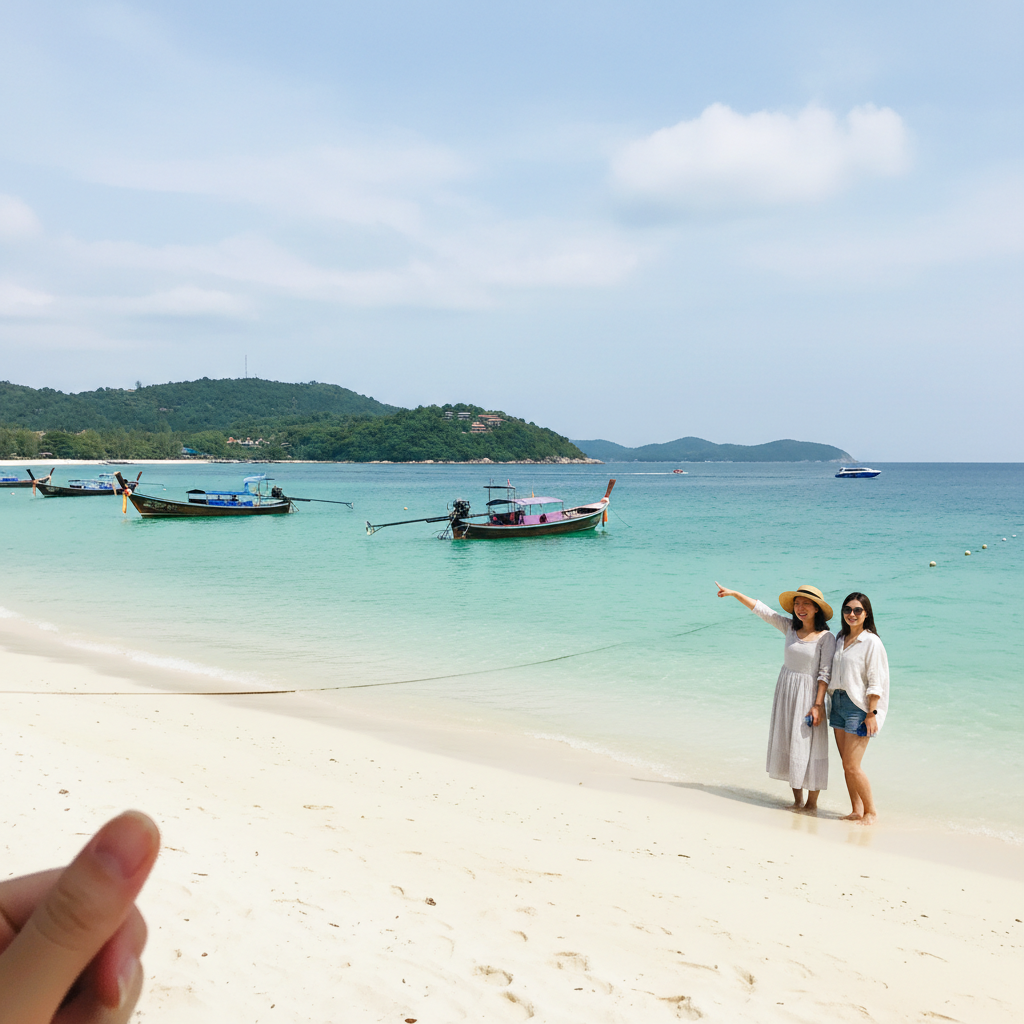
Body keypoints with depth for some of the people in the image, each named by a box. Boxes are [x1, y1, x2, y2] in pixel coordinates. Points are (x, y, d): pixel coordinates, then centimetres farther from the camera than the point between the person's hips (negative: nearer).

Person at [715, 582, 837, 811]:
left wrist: (818, 705, -14)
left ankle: (812, 802, 10)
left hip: (808, 693, -5)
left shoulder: (826, 638, -10)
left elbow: (825, 674, -10)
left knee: (808, 747, -2)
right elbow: (761, 610, 5)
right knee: (787, 743, 9)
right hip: (785, 690, 5)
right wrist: (734, 593, 3)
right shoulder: (790, 627, 3)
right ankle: (797, 799, 20)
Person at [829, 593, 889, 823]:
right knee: (846, 765, 9)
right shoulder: (840, 639, 11)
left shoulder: (871, 642, -10)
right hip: (838, 703, 7)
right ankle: (856, 811, 19)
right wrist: (827, 703, 14)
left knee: (852, 766, -7)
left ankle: (871, 811, 8)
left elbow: (875, 683, -11)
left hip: (859, 706, -7)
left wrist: (872, 713, -15)